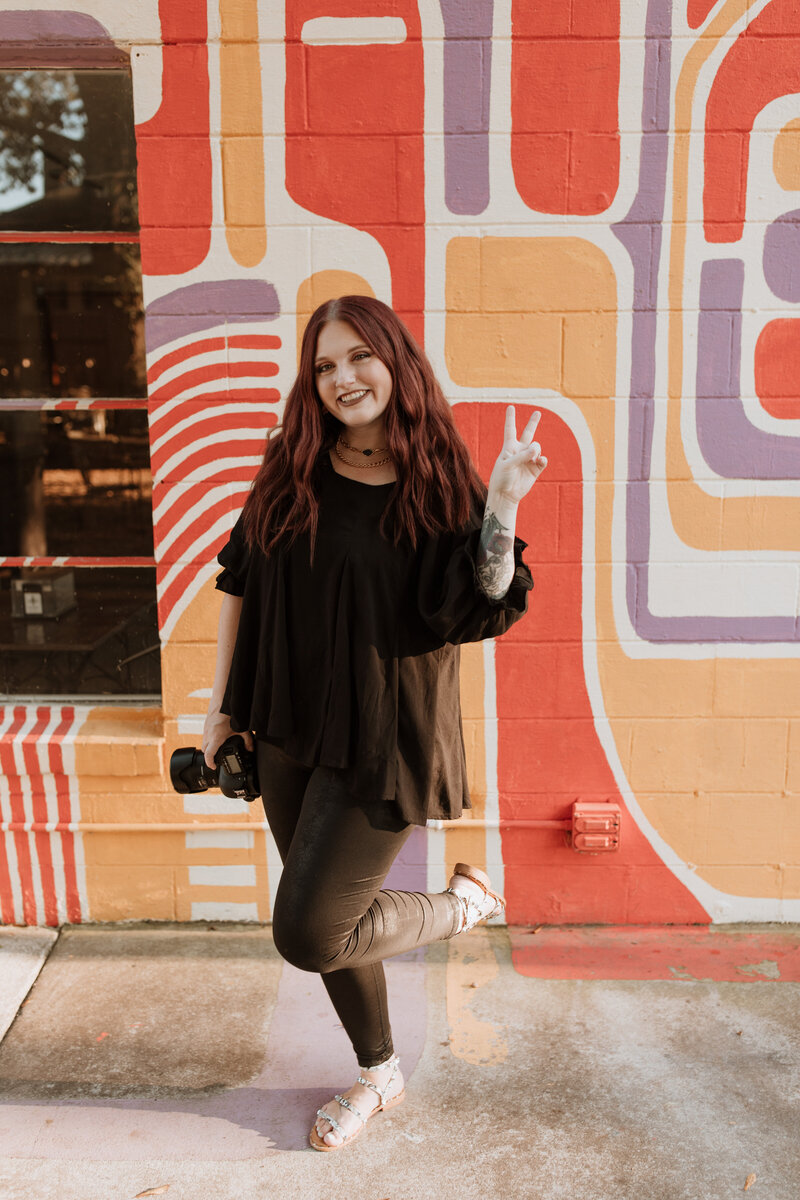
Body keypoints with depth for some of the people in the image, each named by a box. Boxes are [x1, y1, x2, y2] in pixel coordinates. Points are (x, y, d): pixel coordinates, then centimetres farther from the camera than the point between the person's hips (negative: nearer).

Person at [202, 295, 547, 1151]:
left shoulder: (438, 481, -10)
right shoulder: (290, 471, 1)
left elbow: (481, 610, -17)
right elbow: (240, 583, 6)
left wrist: (502, 504, -29)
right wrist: (222, 705, 7)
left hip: (384, 736, -5)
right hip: (289, 729, 5)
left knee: (306, 934, -5)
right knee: (326, 915, 17)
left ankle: (464, 902, 20)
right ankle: (379, 1074, 41)